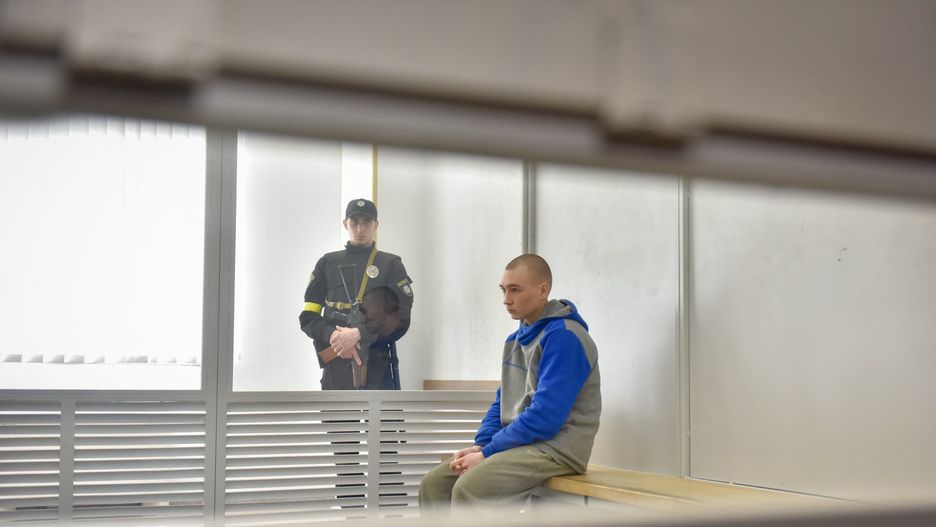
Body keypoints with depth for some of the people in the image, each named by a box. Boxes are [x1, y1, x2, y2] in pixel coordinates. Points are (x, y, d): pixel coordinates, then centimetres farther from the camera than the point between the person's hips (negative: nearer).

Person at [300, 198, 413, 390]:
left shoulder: (391, 265, 6)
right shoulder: (327, 264, 11)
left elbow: (401, 319, -5)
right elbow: (308, 317, 7)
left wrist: (359, 333, -17)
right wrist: (334, 335, -13)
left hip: (378, 369, -2)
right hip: (336, 370, 2)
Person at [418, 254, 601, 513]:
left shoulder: (564, 336, -15)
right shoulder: (515, 340, 14)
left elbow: (545, 416, -21)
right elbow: (502, 403, 18)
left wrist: (488, 453, -16)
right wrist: (480, 444, -1)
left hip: (556, 448, -9)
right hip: (518, 443, 9)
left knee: (468, 488, -28)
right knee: (434, 484, -2)